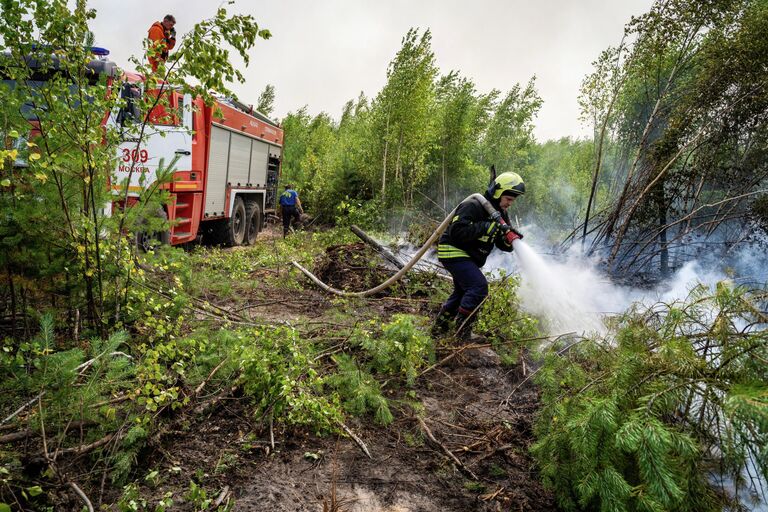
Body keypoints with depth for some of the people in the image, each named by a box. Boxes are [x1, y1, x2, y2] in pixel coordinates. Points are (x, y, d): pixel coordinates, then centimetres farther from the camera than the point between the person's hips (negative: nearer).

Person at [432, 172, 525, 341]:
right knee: (479, 286, -20)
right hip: (453, 252, -10)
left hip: (468, 257, 10)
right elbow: (456, 231, -32)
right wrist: (485, 227, -32)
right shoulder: (472, 206, -21)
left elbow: (504, 245, 4)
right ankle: (463, 330, -12)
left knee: (463, 292, 18)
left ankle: (439, 327, 33)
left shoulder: (501, 214, 6)